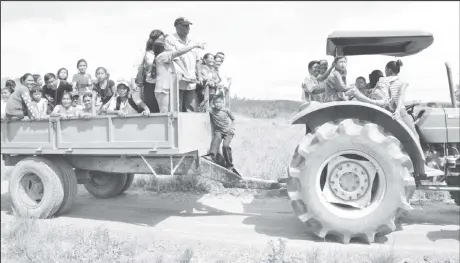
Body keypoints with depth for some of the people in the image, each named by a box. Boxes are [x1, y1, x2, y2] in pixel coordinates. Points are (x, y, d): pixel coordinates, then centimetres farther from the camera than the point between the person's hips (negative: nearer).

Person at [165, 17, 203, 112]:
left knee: (191, 110, 4)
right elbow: (172, 60, -9)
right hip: (178, 82, -6)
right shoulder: (170, 40, -1)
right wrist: (183, 75, -15)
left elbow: (197, 59, 21)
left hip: (192, 82, 6)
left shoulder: (191, 41, 18)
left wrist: (198, 75, 9)